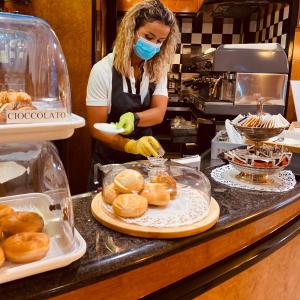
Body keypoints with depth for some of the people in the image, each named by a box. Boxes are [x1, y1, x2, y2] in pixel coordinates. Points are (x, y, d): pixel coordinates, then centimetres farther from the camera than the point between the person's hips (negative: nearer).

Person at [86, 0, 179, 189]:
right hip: (110, 163, -3)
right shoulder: (103, 70, -17)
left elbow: (159, 113, -14)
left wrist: (134, 118, -34)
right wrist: (131, 145, -31)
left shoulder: (158, 69, -3)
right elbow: (96, 128, -16)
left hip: (145, 160, 4)